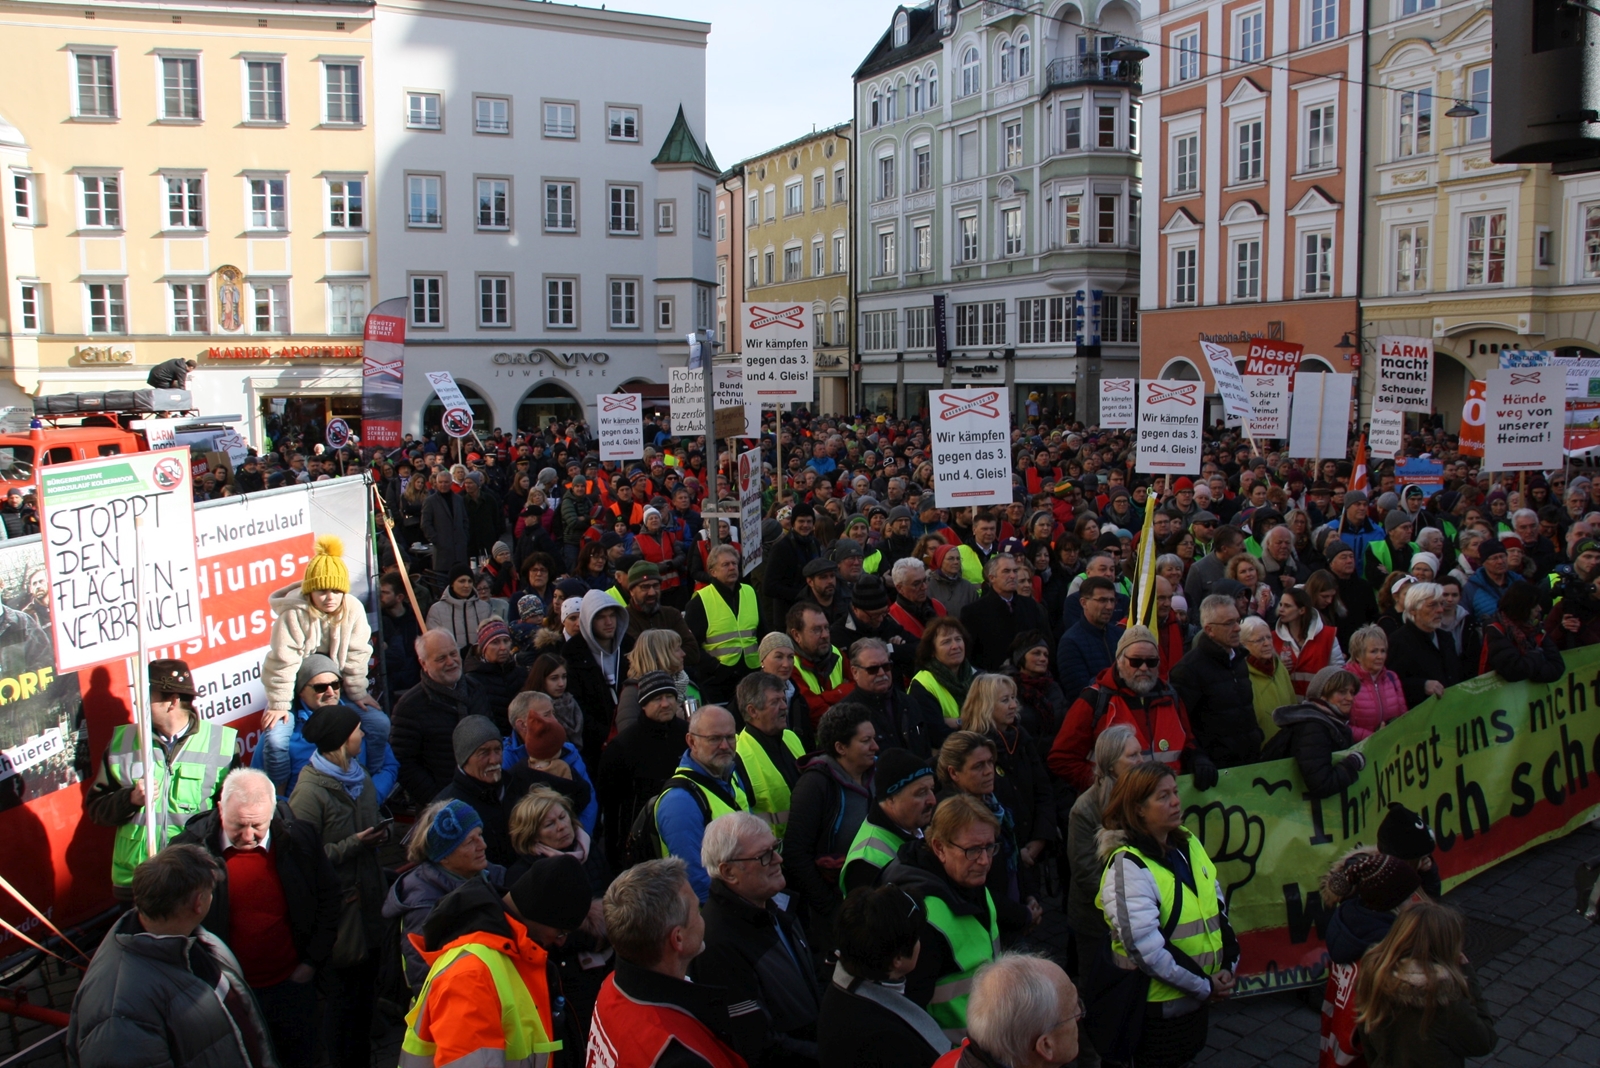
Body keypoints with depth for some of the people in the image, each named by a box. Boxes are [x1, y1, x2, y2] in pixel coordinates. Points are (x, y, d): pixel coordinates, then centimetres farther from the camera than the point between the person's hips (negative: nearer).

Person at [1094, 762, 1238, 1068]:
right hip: (1156, 1006, -7)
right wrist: (1204, 985, -17)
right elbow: (1146, 947, -26)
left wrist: (1228, 964, -2)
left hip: (1198, 996, 7)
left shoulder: (1189, 845, 3)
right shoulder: (1127, 865, -21)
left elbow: (1218, 905, 10)